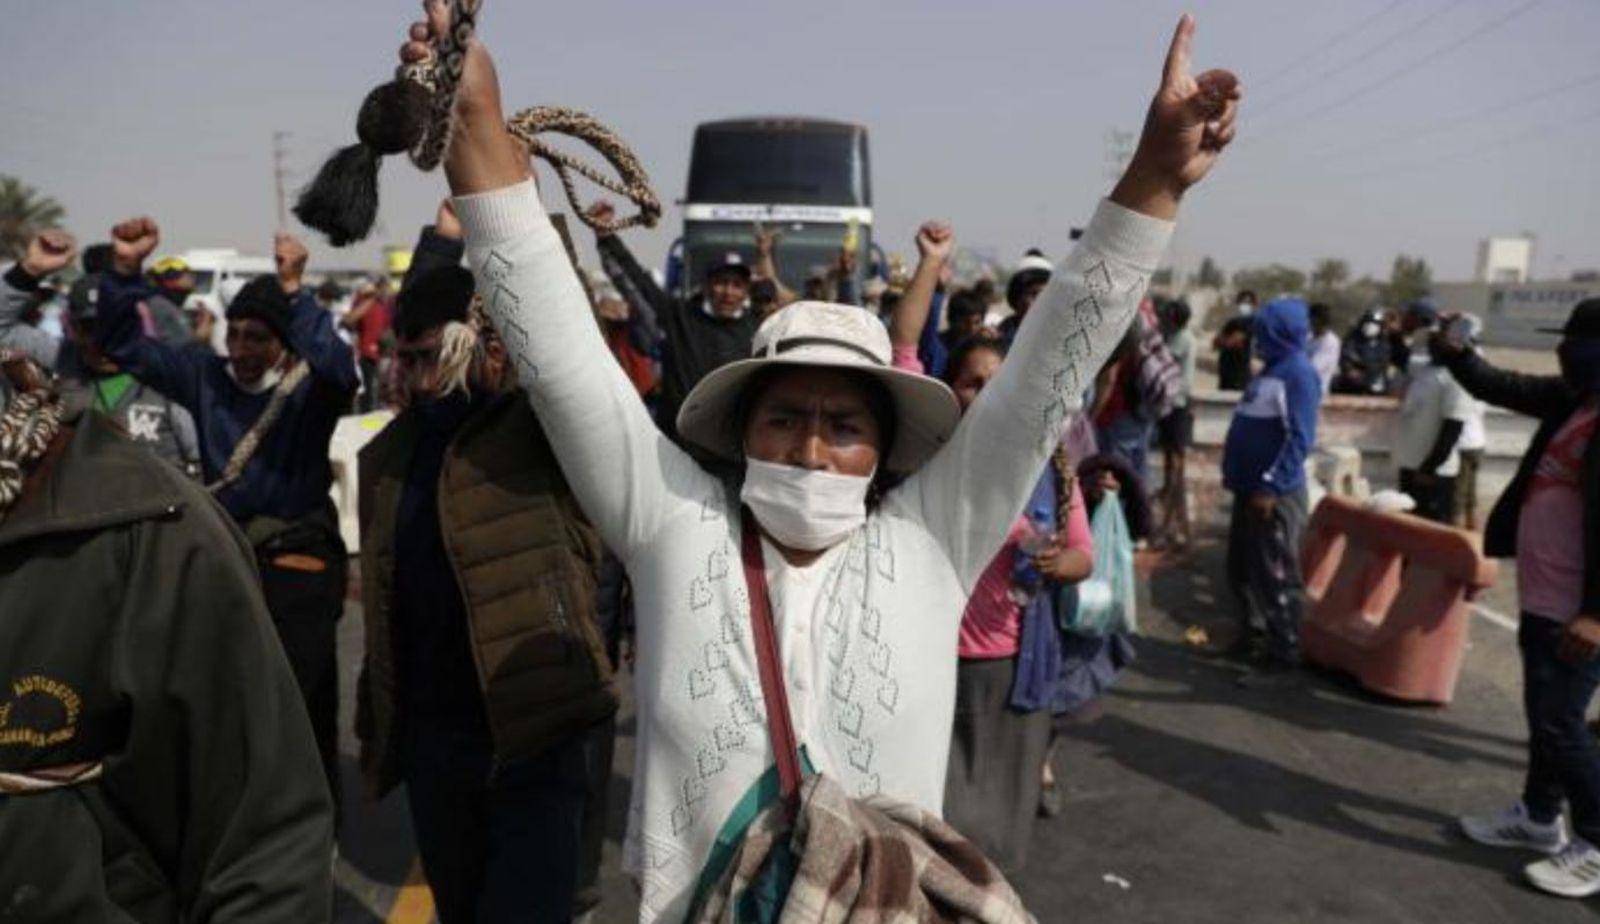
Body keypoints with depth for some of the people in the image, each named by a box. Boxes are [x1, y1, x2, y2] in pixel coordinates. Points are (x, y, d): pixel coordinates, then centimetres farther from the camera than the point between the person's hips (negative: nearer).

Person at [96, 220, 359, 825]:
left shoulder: (311, 386, -11)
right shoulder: (206, 377, 2)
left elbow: (339, 369, -33)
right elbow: (124, 345, 4)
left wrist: (294, 292, -39)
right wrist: (125, 270, -11)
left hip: (298, 563, -5)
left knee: (301, 702, 3)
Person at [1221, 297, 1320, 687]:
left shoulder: (1298, 373, -14)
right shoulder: (1270, 369, 14)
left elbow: (1300, 438, -20)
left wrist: (1271, 486, -23)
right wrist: (1235, 474, 19)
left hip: (1275, 492, -9)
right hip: (1250, 488, 9)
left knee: (1277, 578, -3)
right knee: (1241, 568, 17)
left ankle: (1282, 659, 5)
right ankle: (1247, 636, 32)